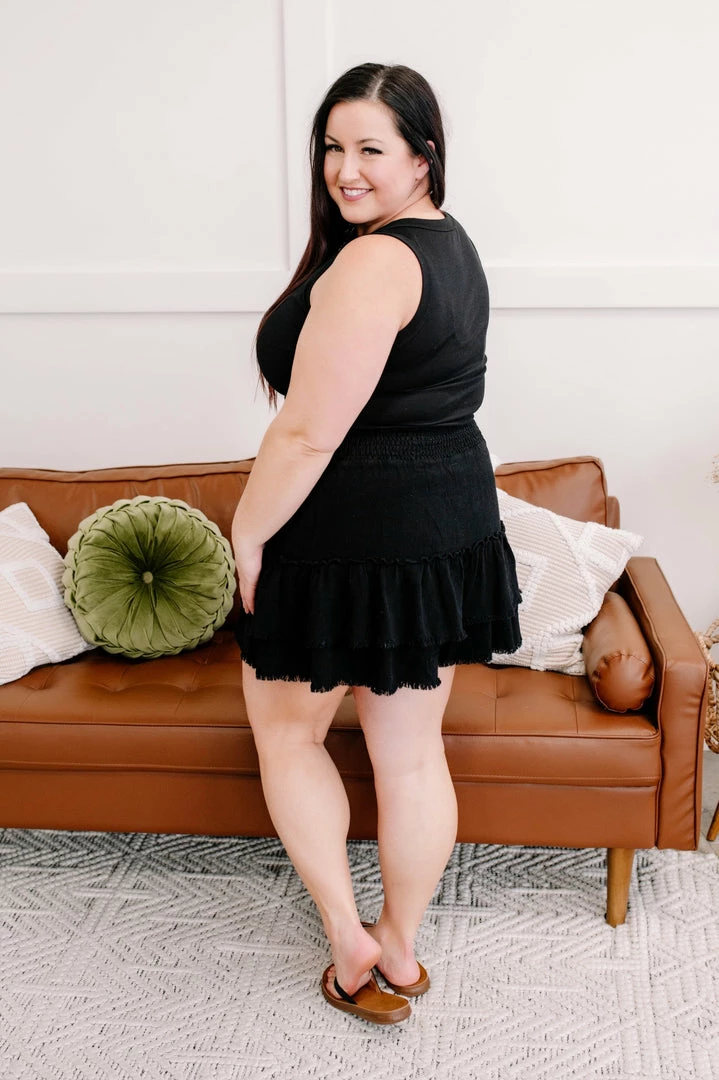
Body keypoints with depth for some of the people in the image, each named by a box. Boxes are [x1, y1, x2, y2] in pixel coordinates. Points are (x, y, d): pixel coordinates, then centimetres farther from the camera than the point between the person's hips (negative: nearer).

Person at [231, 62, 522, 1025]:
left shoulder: (371, 263, -22)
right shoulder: (453, 244, 11)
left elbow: (308, 435, -24)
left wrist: (247, 536, -11)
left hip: (357, 538, -9)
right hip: (454, 529, 9)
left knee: (285, 729, 15)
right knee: (412, 751, 16)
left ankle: (348, 941, 21)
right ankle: (399, 950, 32)